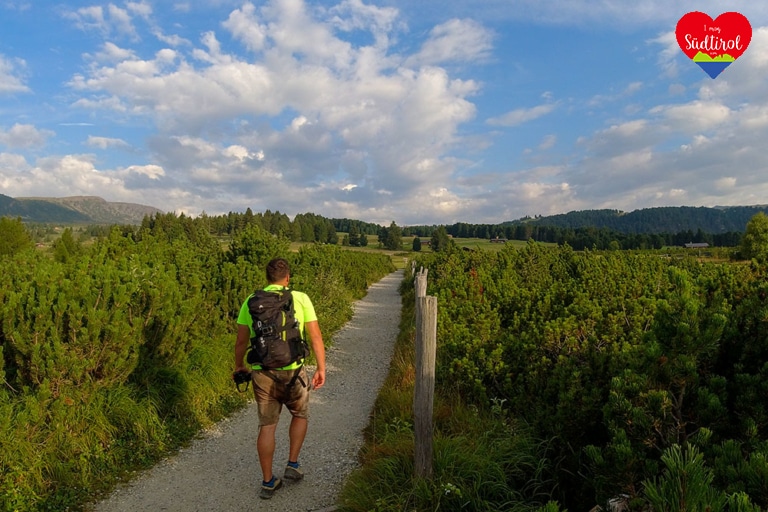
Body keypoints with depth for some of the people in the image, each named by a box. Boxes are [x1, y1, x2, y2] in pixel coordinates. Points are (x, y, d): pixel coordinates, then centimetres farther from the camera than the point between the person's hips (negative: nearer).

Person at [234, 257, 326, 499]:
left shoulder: (251, 302, 2)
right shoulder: (300, 298, -4)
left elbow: (241, 341, 5)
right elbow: (315, 336, -7)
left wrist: (239, 366, 21)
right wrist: (321, 369, 0)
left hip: (262, 372, 2)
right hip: (292, 371, -2)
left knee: (267, 426, 14)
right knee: (300, 415, 25)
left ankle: (268, 482, 22)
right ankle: (292, 465, 27)